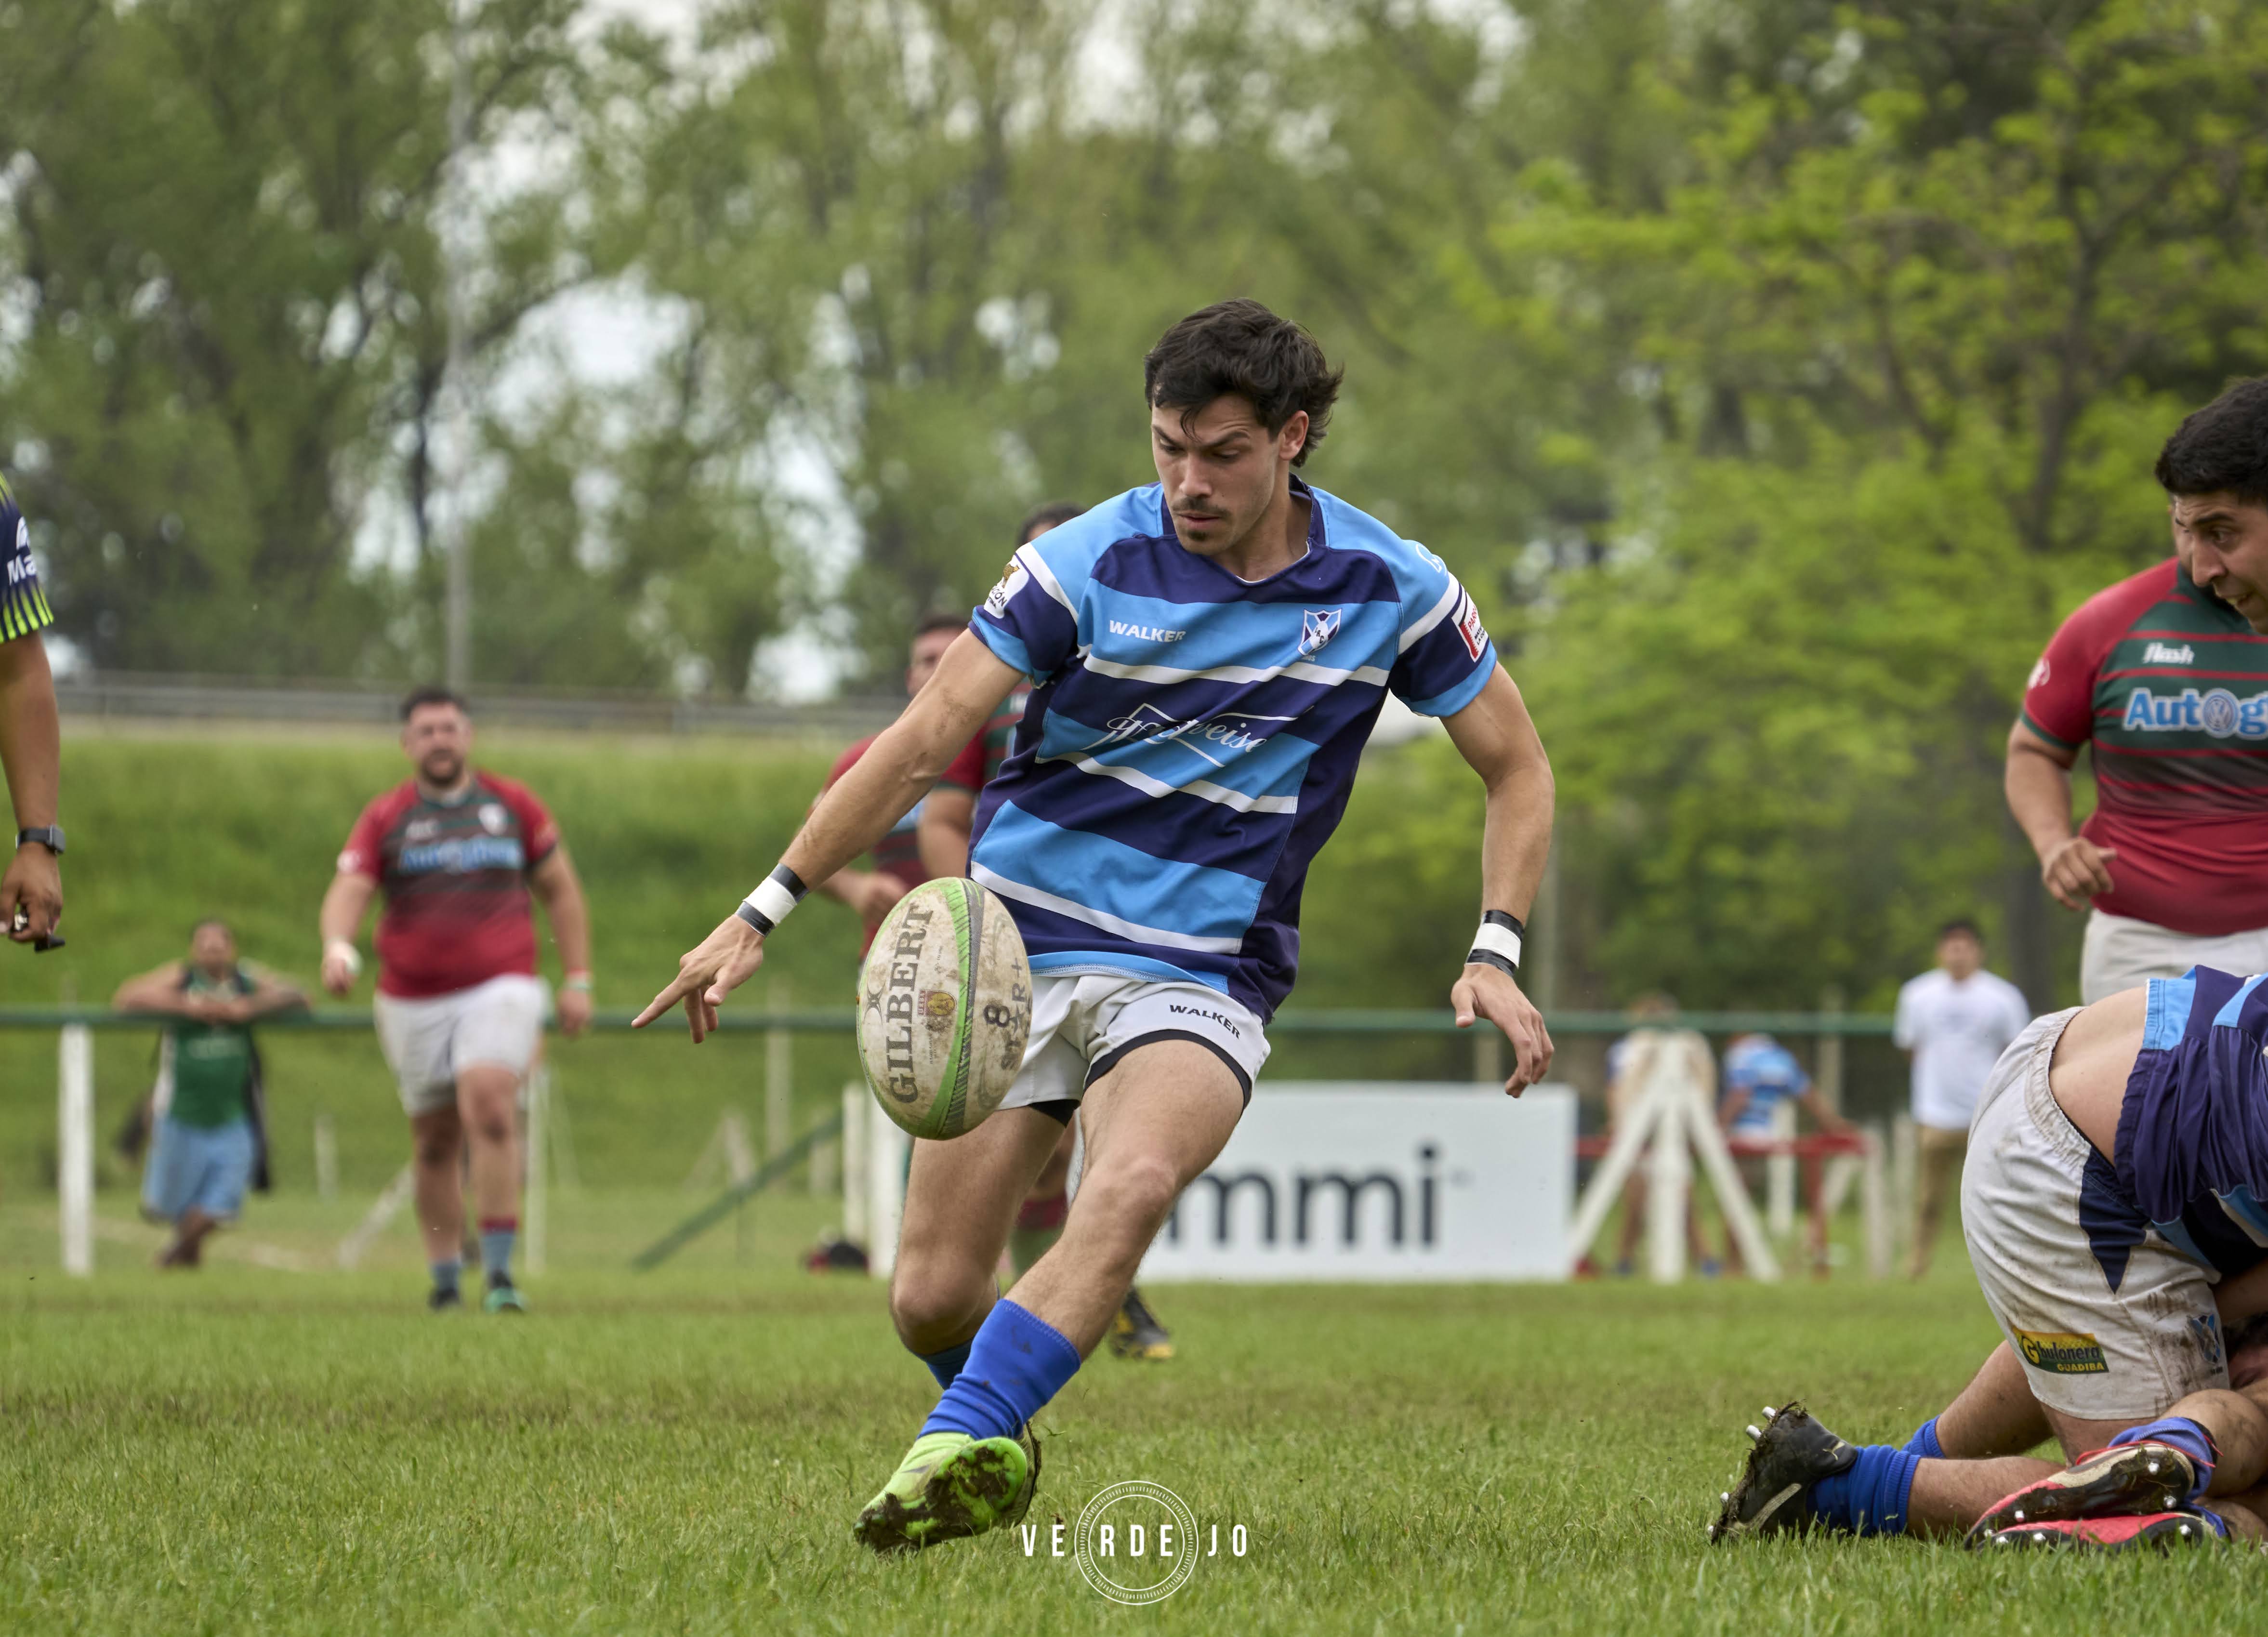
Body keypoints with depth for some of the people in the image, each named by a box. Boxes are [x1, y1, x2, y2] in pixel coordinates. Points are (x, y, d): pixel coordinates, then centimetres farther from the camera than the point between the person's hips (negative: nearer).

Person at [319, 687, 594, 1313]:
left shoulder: (513, 806, 7)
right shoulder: (385, 819, 4)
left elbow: (561, 890, 14)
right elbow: (348, 891, -8)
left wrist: (578, 979, 7)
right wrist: (338, 947, -29)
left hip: (500, 989, -2)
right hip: (413, 999, 2)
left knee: (490, 1112, -22)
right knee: (435, 1145, 7)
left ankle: (500, 1273, -22)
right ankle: (446, 1276, 21)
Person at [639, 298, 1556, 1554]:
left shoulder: (1390, 589, -3)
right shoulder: (1087, 564, -7)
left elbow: (1516, 767, 9)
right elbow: (927, 740, -7)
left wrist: (1495, 957, -5)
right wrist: (759, 916, -12)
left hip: (1204, 973, -1)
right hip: (1019, 944, 1)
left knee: (1132, 1186, -34)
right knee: (931, 1296, -4)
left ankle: (955, 1452, -42)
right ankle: (999, 1441, 30)